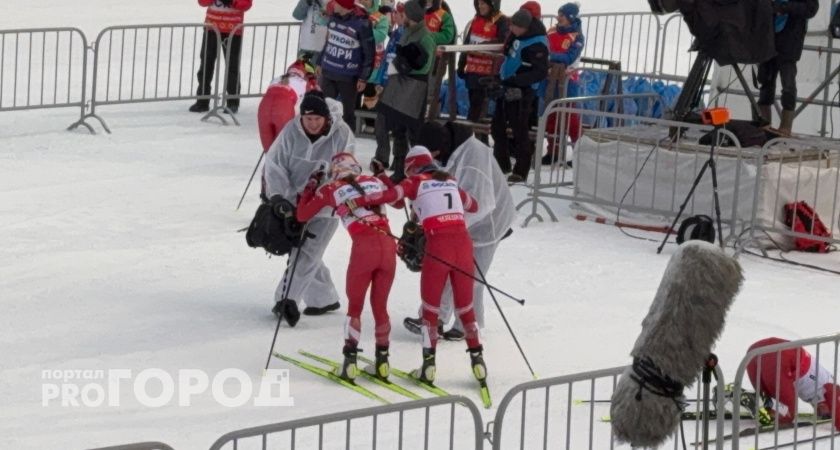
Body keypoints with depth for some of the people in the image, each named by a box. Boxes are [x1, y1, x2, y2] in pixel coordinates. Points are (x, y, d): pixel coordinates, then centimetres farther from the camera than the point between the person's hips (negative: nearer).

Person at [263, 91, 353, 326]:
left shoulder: (341, 134, -15)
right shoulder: (291, 131, -9)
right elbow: (274, 165, -5)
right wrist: (280, 198, -15)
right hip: (294, 202, 4)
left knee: (307, 253, -13)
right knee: (305, 253, 11)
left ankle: (286, 298, -14)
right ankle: (325, 298, 25)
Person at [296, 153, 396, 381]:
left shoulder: (331, 189, 12)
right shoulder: (374, 181, 21)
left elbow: (302, 215, 20)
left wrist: (311, 185, 30)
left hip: (364, 248, -3)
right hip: (388, 246, 3)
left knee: (354, 306, 13)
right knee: (380, 306, 17)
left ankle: (350, 361, 5)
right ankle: (382, 362, 19)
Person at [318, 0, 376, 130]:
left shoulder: (362, 22, -18)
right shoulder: (334, 17, 2)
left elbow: (369, 52, -12)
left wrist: (363, 78, -11)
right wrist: (320, 63, 20)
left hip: (348, 77, -6)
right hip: (328, 72, 6)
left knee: (348, 112, 6)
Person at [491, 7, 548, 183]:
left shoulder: (537, 44, -22)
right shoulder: (519, 34, 5)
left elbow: (541, 72, -24)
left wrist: (515, 80, -28)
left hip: (522, 91, -10)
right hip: (509, 87, 10)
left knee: (519, 130, -5)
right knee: (497, 126, 16)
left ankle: (521, 171, 3)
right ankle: (502, 164, 29)